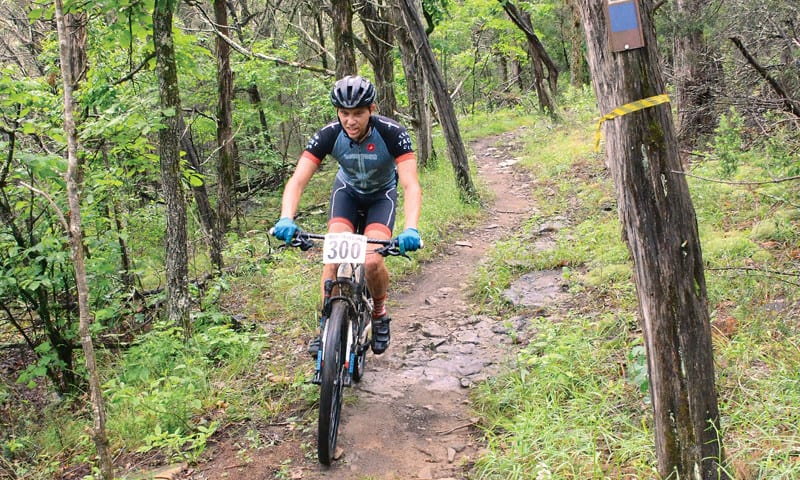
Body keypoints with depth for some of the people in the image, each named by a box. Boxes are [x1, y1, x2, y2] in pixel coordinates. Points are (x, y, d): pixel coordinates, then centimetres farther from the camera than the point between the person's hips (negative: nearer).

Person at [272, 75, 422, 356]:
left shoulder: (392, 133, -33)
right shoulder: (328, 135, -28)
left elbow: (411, 186, -41)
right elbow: (297, 181, -32)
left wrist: (411, 229, -57)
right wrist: (286, 219, -51)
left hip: (382, 194, -2)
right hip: (347, 190, 2)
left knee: (372, 262, -21)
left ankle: (380, 314, 9)